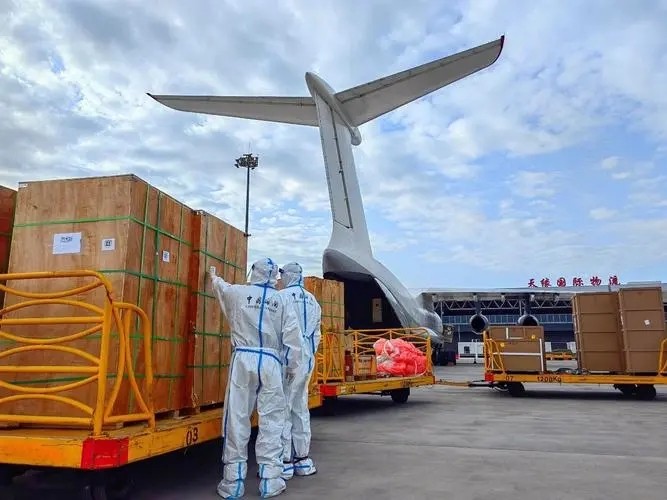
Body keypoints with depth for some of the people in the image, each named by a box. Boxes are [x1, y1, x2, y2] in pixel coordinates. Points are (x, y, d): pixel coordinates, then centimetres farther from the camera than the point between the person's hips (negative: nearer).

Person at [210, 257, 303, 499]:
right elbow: (292, 336, 1)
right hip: (270, 362, 0)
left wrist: (214, 277, 52)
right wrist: (293, 366, 11)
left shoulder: (238, 293, 6)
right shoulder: (282, 301, 5)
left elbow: (221, 287, 29)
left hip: (243, 359, 1)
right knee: (271, 420, 5)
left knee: (237, 418, 5)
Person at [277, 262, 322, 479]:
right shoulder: (312, 300, 14)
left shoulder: (282, 297, -9)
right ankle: (303, 460, 21)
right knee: (300, 408, 14)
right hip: (307, 359, 8)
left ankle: (284, 462, 3)